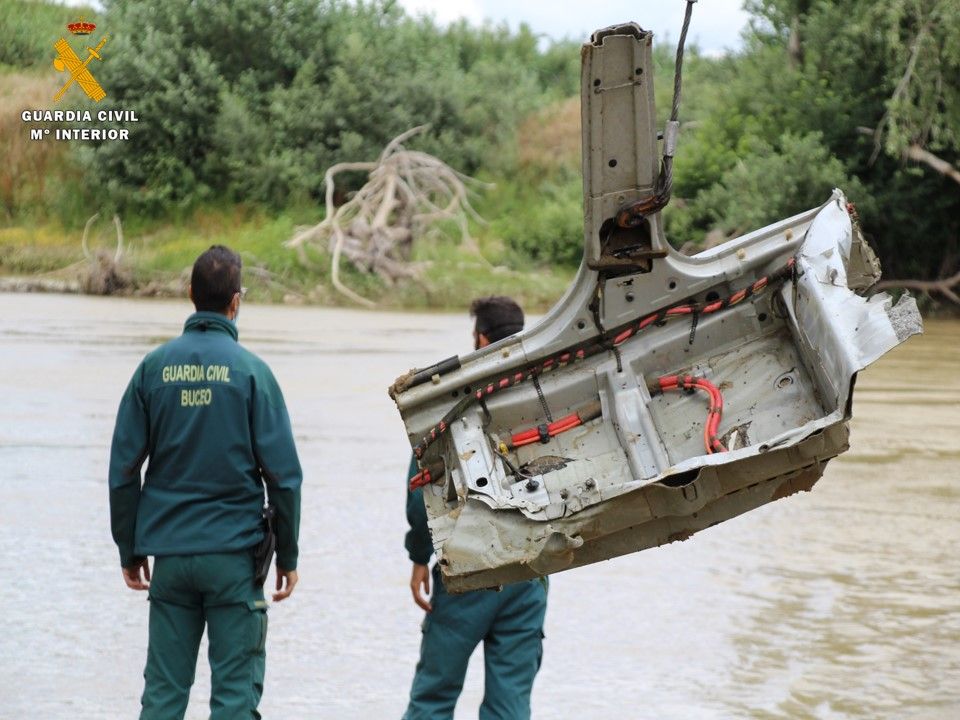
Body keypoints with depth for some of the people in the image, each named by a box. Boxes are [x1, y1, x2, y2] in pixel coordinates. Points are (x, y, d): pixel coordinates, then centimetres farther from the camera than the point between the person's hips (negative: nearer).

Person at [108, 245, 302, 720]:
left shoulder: (155, 367, 3)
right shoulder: (249, 370, -5)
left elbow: (124, 469, 4)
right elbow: (283, 473, -7)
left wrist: (130, 551, 13)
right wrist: (287, 556, 2)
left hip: (169, 554, 3)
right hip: (234, 555, -3)